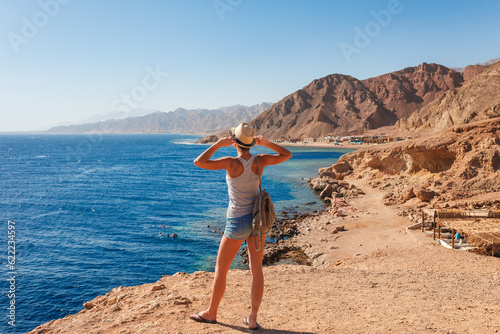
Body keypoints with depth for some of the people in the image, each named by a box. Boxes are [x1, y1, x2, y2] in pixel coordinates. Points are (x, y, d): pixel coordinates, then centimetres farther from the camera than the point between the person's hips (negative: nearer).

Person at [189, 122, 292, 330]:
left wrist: (219, 144, -14)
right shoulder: (260, 160, -5)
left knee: (221, 268, 13)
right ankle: (253, 319, 16)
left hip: (237, 223, -5)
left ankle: (211, 313, 28)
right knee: (256, 270, 9)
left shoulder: (231, 163, -19)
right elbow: (287, 155, 9)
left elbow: (198, 162, -18)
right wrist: (266, 143, 1)